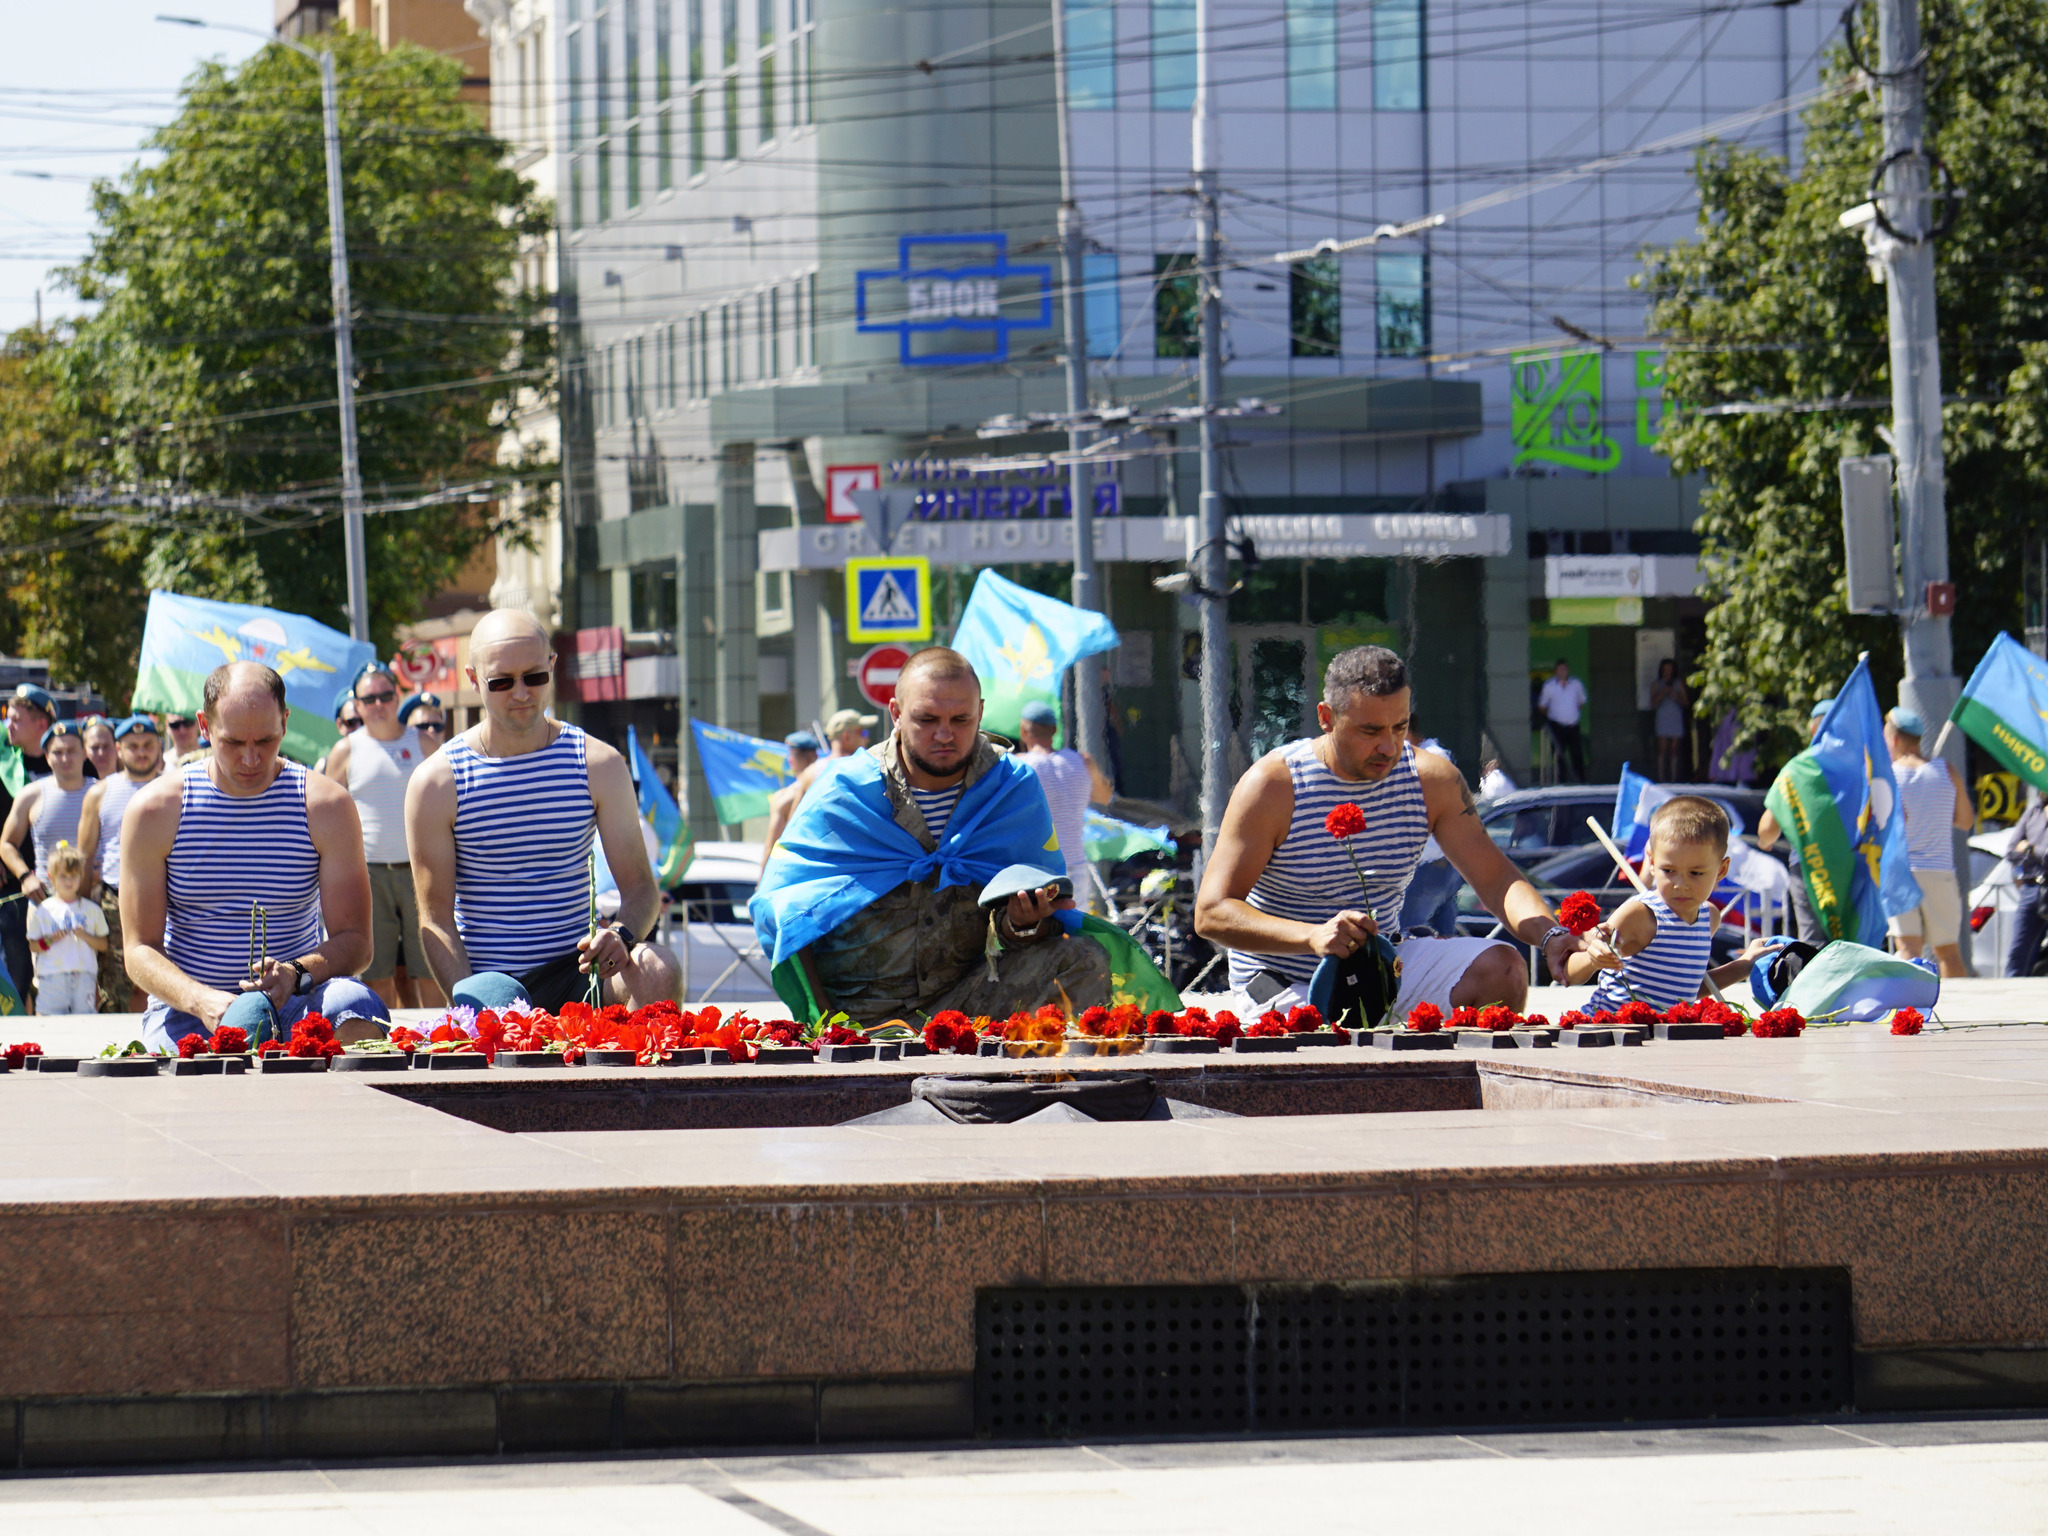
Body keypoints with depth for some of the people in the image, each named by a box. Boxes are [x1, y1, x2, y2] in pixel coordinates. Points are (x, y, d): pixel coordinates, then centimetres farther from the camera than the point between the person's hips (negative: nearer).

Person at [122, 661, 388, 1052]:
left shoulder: (327, 806, 1)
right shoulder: (154, 810, 0)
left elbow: (354, 941, 1)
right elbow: (140, 950, 0)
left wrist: (296, 975, -23)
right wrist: (202, 1001, -22)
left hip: (295, 1003, 1)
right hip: (187, 1011, -1)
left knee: (355, 1006, -33)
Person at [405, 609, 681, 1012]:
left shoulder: (599, 765, 3)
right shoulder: (436, 782, -2)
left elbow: (640, 888, 2)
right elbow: (436, 918, -3)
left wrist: (621, 936, -23)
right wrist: (474, 1009, -19)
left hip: (576, 968, 2)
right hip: (491, 983, -2)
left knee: (658, 971, -29)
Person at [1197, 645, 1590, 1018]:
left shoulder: (1432, 780, -2)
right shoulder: (1274, 785, -15)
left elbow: (1495, 880, -2)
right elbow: (1211, 914, -20)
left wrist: (1551, 936, -24)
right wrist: (1313, 936, -36)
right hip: (1285, 982, -5)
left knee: (1502, 970, -19)